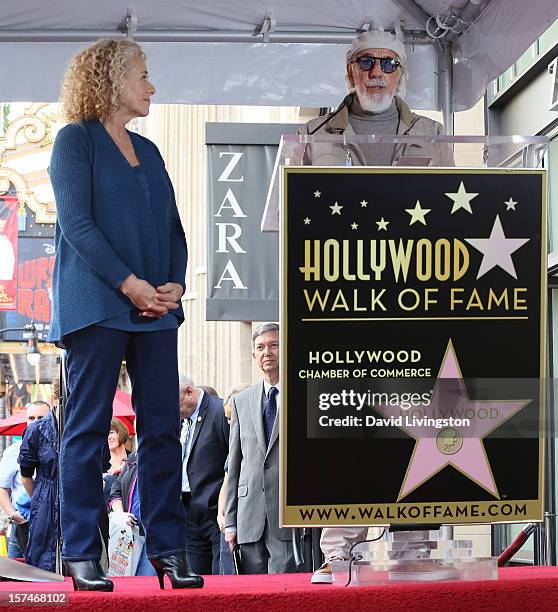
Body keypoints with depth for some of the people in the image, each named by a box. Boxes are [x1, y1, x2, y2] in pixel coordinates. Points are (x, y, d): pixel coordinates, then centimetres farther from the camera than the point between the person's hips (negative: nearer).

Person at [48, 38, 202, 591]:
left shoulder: (148, 151, 20)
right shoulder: (76, 139, -1)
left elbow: (173, 227, 18)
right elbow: (77, 222, -10)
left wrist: (175, 283, -1)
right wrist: (128, 284, -17)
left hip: (155, 307, 6)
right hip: (96, 306, -6)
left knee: (162, 427, 3)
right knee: (88, 429, -2)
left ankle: (168, 547, 8)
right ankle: (81, 554, 2)